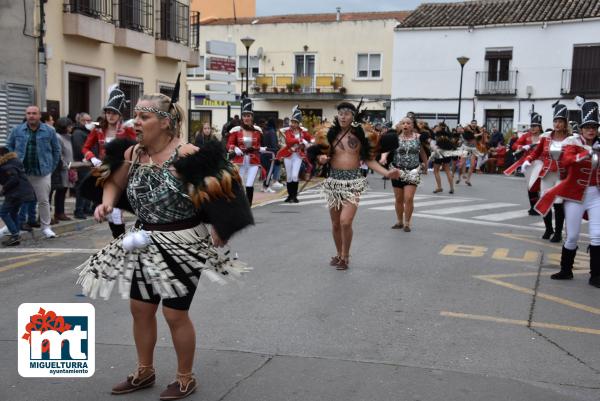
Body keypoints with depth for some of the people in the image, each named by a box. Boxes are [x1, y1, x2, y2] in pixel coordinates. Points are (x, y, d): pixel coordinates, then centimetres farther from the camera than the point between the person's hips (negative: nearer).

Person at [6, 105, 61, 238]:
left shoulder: (49, 131, 2)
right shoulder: (17, 130, 5)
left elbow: (56, 150, 8)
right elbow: (9, 148, 11)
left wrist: (51, 167, 4)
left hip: (42, 173, -1)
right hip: (20, 172, 2)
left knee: (43, 201, 1)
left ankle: (46, 227, 11)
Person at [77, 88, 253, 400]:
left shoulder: (185, 155, -20)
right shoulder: (131, 154, -1)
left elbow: (218, 191, -15)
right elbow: (114, 183, 16)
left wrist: (218, 233, -17)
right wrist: (106, 202, -4)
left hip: (183, 244, -6)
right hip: (144, 242, 7)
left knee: (175, 314, 1)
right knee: (140, 309, 15)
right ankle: (145, 371, 37)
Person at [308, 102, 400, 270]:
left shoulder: (360, 135, -2)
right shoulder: (331, 134, 3)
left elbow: (369, 159, 1)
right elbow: (322, 155, 9)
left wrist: (386, 173, -10)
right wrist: (321, 158, -15)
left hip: (353, 181, -3)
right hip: (334, 180, 3)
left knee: (345, 222, -14)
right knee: (335, 223, 10)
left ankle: (345, 256, 6)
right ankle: (339, 253, 31)